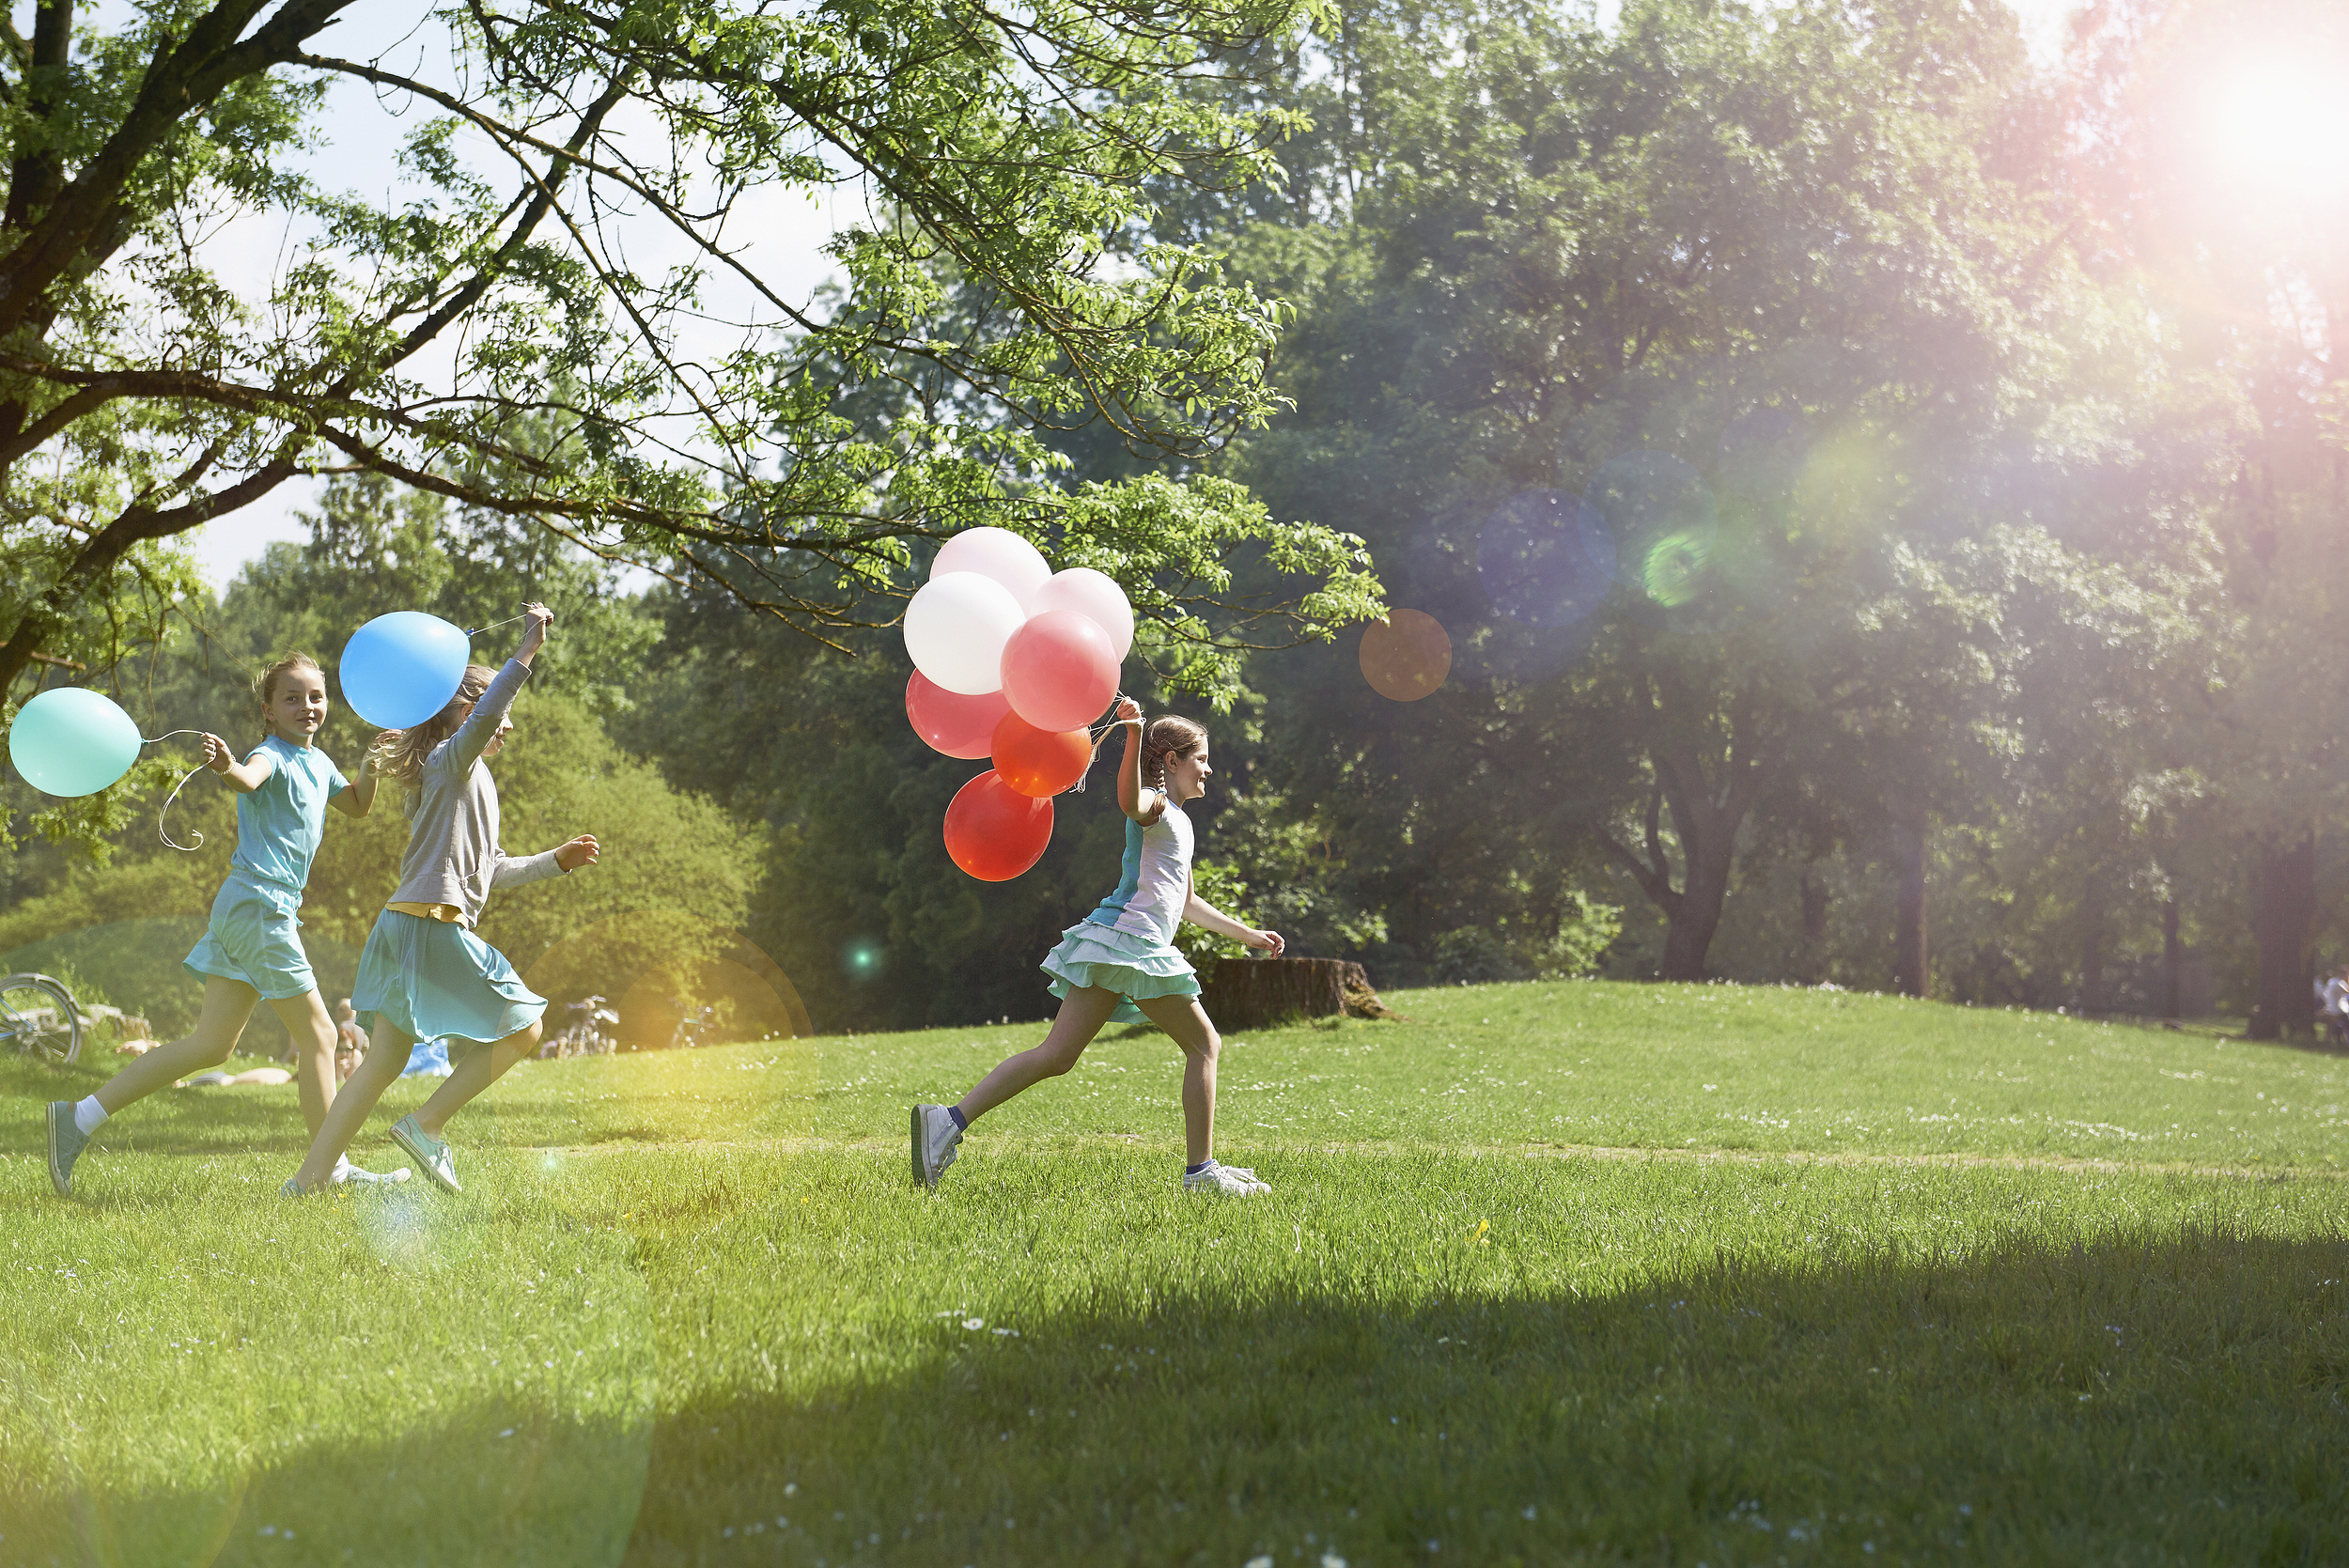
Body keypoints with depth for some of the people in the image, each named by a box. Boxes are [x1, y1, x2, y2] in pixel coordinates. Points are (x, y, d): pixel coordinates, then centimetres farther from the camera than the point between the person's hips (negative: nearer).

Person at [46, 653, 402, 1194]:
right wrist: (227, 767, -57)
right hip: (259, 903, -9)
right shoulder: (272, 755, -10)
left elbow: (356, 805, 33)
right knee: (318, 1036, -1)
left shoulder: (318, 762, 17)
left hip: (246, 909, 9)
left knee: (213, 1045, 6)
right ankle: (332, 1166, 7)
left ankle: (80, 1118, 3)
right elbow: (249, 779, -34)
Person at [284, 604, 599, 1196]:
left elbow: (489, 870, 32)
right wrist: (528, 649, -25)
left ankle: (308, 1180, 5)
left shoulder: (467, 781, 26)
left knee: (382, 1063, 8)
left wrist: (558, 859, 32)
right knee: (521, 1030, -1)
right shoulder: (452, 760, -3)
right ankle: (426, 1125, -3)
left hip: (408, 926, 10)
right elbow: (482, 716, -26)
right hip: (432, 922, -10)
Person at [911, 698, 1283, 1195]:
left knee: (1057, 1055, 0)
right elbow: (1130, 801, -29)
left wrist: (1247, 934, 42)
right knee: (1204, 1045, 1)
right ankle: (1200, 1170, 2)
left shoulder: (1178, 820, 29)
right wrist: (1134, 737, -40)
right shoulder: (1155, 804, -1)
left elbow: (1187, 903, 39)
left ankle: (950, 1120, -10)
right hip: (1132, 937, -9)